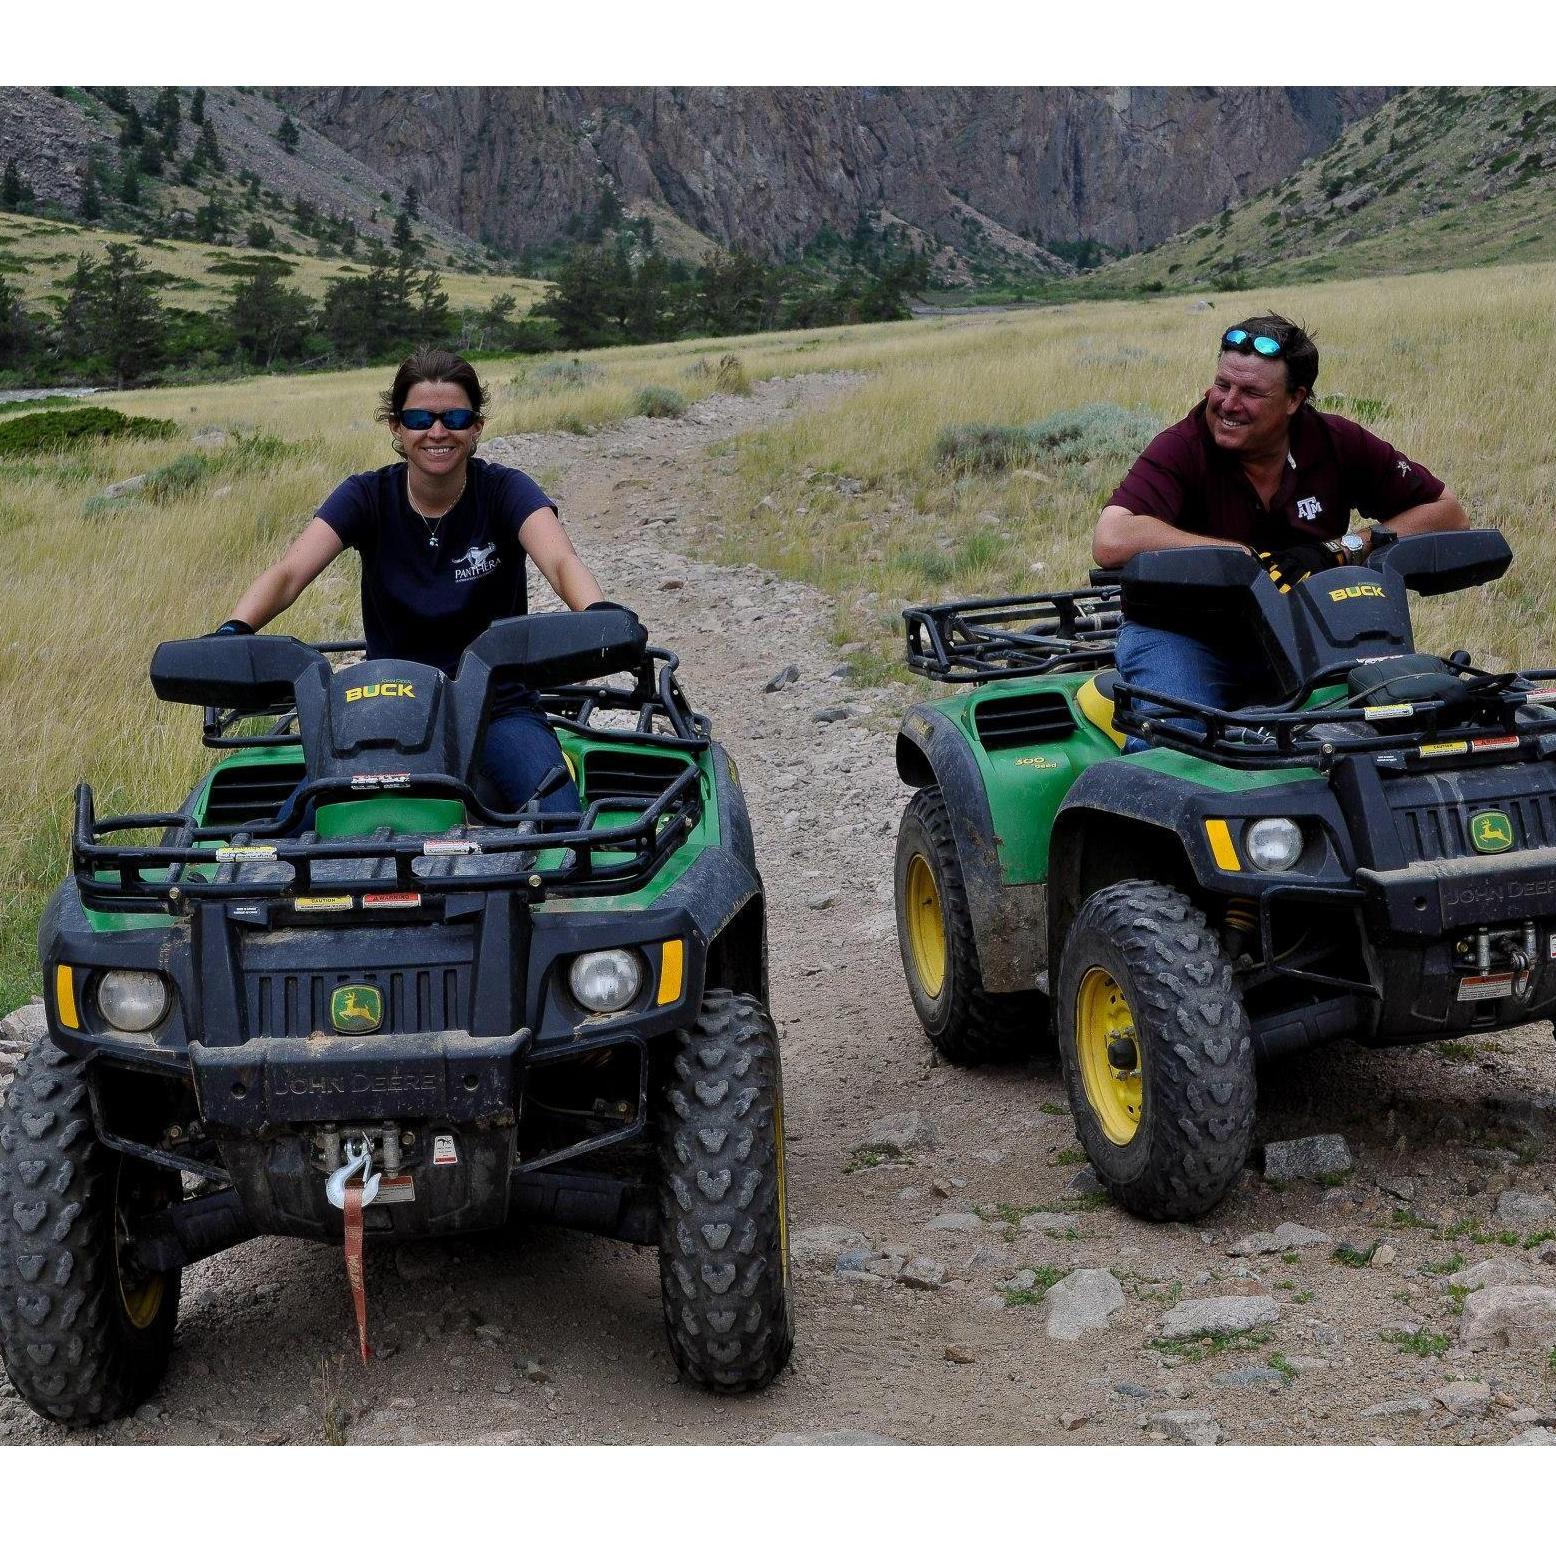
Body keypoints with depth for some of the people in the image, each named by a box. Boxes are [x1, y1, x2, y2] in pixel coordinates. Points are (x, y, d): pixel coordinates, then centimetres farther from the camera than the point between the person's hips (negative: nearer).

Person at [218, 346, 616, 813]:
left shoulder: (503, 490, -4)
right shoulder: (367, 495, 0)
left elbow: (561, 561, -23)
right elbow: (287, 573, -14)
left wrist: (599, 615, -47)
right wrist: (233, 631, -36)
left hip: (498, 706, -1)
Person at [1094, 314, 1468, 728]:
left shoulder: (1337, 443, -2)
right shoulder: (1181, 449, -12)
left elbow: (1449, 514, 3)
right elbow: (1111, 542, -29)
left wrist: (1339, 550, -13)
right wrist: (1251, 556, -25)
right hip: (1186, 632, -4)